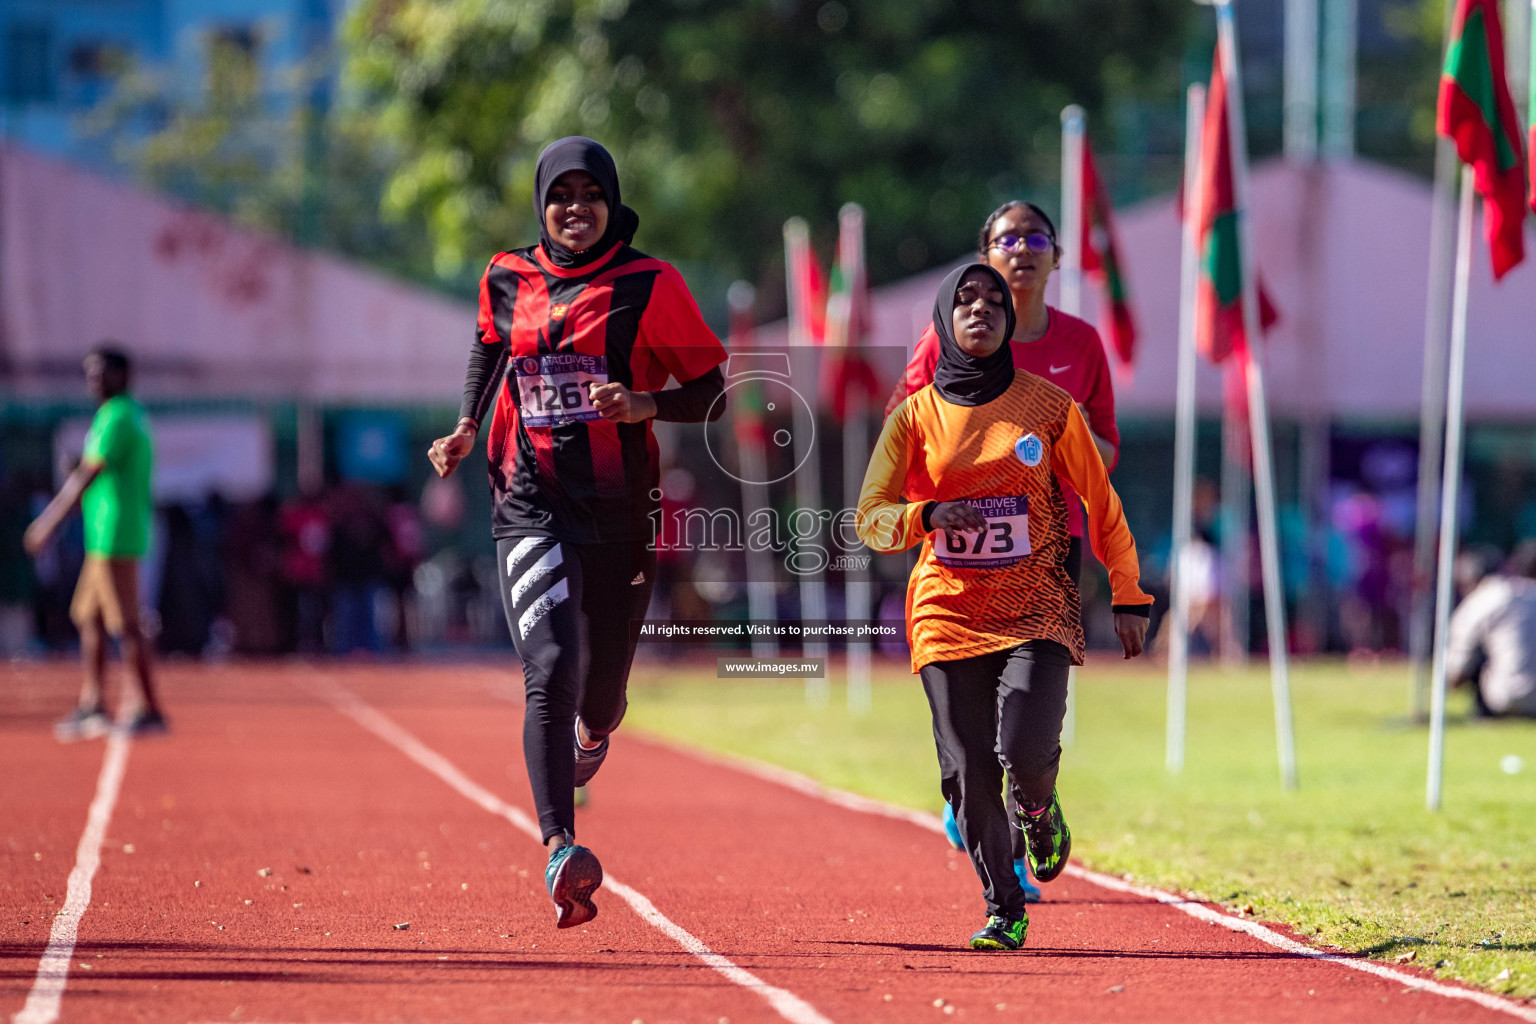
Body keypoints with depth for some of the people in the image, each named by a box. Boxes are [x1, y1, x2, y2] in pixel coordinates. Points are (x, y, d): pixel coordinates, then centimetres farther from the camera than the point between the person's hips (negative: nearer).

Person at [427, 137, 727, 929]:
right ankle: (560, 853, -28)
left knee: (600, 692, 11)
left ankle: (592, 731, 52)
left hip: (621, 511, 0)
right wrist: (466, 432, 14)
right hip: (531, 507, 0)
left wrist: (646, 405, -18)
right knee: (550, 674, -20)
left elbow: (712, 391, 1)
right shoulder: (507, 281, 7)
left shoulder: (648, 285, -2)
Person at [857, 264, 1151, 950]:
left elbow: (1101, 503, 9)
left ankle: (1038, 809, 15)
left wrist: (1129, 597, 7)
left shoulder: (1048, 406, 3)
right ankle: (1004, 911, 10)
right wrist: (928, 515, -17)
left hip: (1037, 609, -1)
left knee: (1025, 750, -21)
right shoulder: (916, 416, 5)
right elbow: (871, 519, 3)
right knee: (969, 773, -5)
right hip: (948, 611, 1)